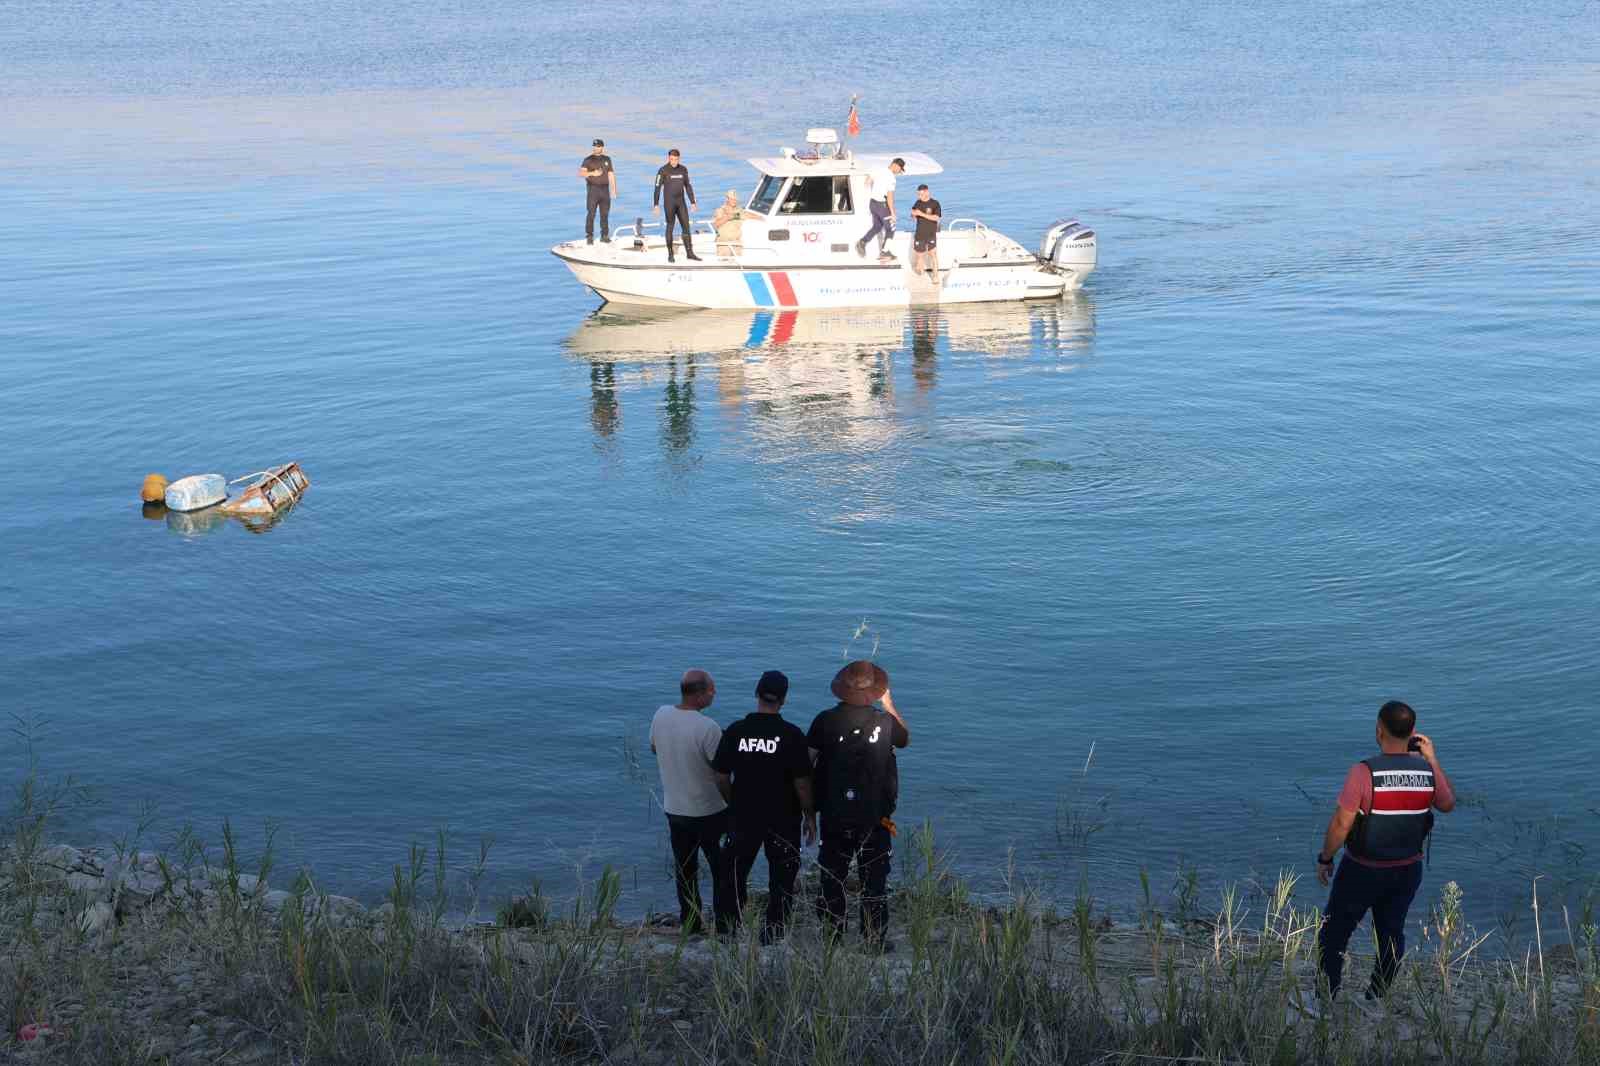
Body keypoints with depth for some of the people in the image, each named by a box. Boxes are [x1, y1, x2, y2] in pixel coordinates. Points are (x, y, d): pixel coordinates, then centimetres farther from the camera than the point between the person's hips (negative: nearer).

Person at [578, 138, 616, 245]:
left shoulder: (607, 159, 11)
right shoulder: (588, 159, -1)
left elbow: (611, 175, 13)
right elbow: (580, 173, -9)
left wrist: (613, 190, 9)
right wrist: (592, 173, -23)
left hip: (605, 189, 4)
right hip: (593, 188, -4)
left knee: (605, 213, 5)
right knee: (591, 213, -7)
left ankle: (605, 235, 13)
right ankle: (589, 236, -4)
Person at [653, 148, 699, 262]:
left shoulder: (683, 169, 6)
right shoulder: (663, 171, -8)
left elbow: (688, 186, 13)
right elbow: (657, 188, -8)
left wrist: (693, 202, 10)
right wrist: (656, 204, -14)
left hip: (681, 202, 4)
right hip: (669, 203, -4)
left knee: (686, 226, 1)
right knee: (670, 227, 0)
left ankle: (689, 253, 5)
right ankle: (670, 254, 8)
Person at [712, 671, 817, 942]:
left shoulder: (735, 732, -7)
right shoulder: (791, 734, -15)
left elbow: (721, 777, -2)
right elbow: (801, 782, -13)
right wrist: (810, 816, 0)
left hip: (744, 817, 2)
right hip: (784, 819, -2)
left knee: (737, 872, 19)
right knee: (782, 878, 12)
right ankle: (773, 933, 15)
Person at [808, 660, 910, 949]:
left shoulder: (826, 720, -9)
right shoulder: (885, 721, -9)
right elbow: (906, 738, 14)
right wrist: (890, 705, 25)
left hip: (834, 816, 1)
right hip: (875, 817, -1)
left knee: (832, 878, 13)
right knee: (874, 881, 10)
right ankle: (876, 940, 13)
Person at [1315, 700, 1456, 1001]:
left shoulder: (1364, 772, -25)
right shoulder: (1426, 772, -11)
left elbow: (1341, 823, -21)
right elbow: (1448, 804, 10)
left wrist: (1325, 859, -6)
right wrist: (1433, 759, 11)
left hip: (1363, 871, -4)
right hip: (1407, 871, 4)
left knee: (1334, 933, 12)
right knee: (1391, 933, 20)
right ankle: (1376, 1000, 27)